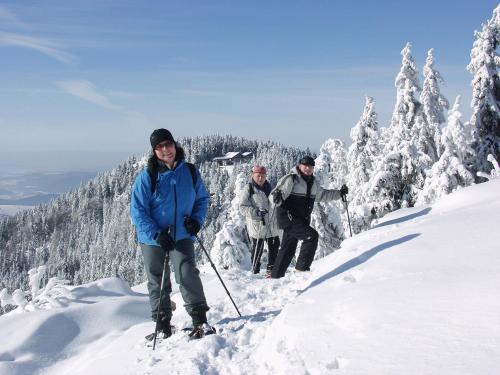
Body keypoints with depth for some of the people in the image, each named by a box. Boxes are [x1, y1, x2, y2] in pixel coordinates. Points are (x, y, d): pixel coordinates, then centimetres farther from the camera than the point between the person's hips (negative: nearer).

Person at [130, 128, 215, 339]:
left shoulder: (190, 171, -2)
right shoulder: (147, 176, -11)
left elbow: (202, 198, 12)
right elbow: (137, 210, -10)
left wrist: (197, 219, -7)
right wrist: (156, 234, -21)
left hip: (182, 236, 0)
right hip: (153, 239, 0)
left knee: (188, 274, -18)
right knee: (158, 283, 10)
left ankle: (200, 320, -12)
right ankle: (163, 325, 23)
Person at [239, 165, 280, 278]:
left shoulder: (268, 187, 15)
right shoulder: (249, 189, -5)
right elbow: (243, 207, -11)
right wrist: (256, 212, -21)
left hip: (270, 223, 7)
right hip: (257, 223, -6)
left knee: (274, 245, 9)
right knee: (257, 248, -5)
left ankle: (271, 269, 22)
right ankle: (255, 272, 6)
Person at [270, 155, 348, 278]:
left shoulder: (313, 182, 15)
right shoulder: (291, 179, -10)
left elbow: (322, 194, 30)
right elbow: (280, 190, -22)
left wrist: (339, 193, 27)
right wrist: (277, 197, -44)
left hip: (302, 220, 8)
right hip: (288, 217, -8)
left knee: (288, 249, 11)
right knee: (312, 236, -20)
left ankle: (276, 276, 20)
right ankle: (302, 268, -14)